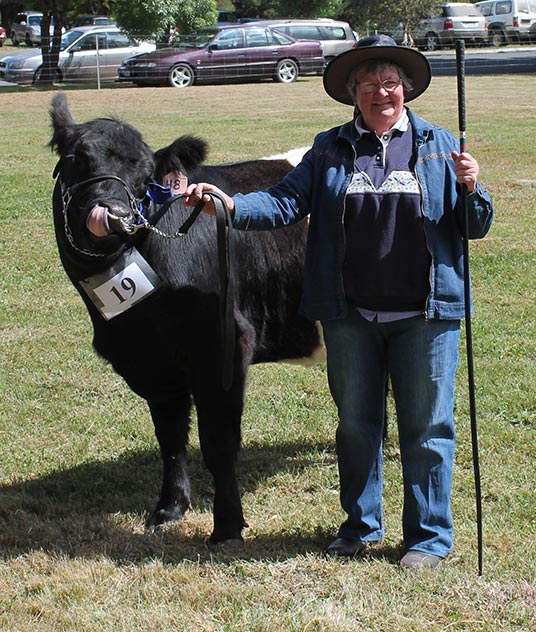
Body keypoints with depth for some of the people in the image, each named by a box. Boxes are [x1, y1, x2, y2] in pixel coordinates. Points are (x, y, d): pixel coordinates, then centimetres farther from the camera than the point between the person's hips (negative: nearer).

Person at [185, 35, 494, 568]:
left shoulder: (437, 145, 4)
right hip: (350, 316, 2)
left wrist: (470, 189, -17)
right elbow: (286, 202, -2)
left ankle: (429, 537, 16)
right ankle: (360, 527, 30)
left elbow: (474, 227, 4)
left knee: (426, 426, 4)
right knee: (356, 423, 13)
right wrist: (229, 204, -18)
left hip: (424, 314, -2)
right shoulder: (330, 150, 7)